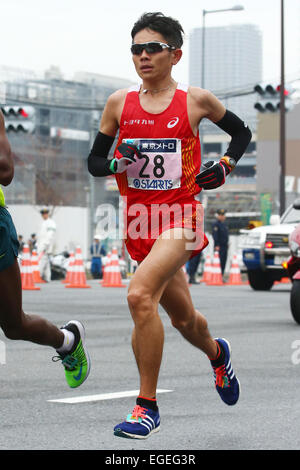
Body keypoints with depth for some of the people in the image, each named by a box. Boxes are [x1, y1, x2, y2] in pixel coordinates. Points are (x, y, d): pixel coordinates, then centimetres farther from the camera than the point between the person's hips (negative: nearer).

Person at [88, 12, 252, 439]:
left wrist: (225, 165, 0)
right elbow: (94, 162, 9)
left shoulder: (196, 100, -1)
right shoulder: (120, 103, 4)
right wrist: (118, 162, -12)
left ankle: (147, 406, -19)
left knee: (140, 295, -28)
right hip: (140, 221, 4)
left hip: (180, 217, -4)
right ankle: (217, 354, 54)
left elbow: (241, 132, 16)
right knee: (183, 317, 18)